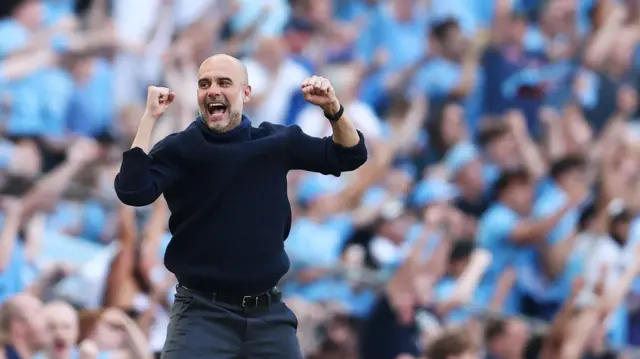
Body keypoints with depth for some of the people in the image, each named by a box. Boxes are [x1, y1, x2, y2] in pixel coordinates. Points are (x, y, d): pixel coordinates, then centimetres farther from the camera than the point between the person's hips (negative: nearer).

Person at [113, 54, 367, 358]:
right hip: (203, 313, -4)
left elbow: (349, 156, 13)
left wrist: (333, 110, -6)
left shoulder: (277, 141, 5)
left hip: (269, 312, 4)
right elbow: (133, 191, -21)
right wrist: (149, 117, -24)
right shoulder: (179, 149, -6)